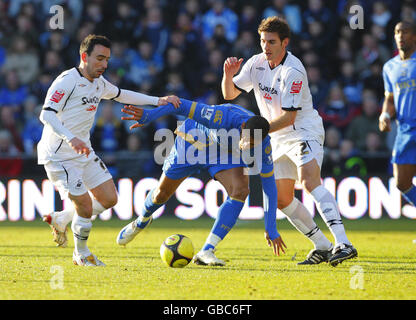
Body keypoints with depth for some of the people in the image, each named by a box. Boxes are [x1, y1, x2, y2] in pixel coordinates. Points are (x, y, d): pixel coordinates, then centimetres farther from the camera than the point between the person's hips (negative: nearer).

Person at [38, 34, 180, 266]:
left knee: (109, 199, 4)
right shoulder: (67, 81, -17)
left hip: (84, 151, 9)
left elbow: (120, 95, 29)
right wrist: (71, 138, -41)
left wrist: (157, 101, 21)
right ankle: (81, 254, 11)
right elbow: (46, 114, -26)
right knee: (85, 206, -12)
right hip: (59, 156, -9)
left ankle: (60, 220, 22)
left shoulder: (99, 82, 10)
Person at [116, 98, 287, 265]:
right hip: (193, 141, -2)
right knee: (162, 194, 9)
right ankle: (141, 221, 48)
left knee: (241, 190, -26)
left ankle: (207, 251, -22)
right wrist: (149, 115, -41)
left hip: (225, 153, 2)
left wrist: (271, 229, -18)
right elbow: (185, 107, -36)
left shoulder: (264, 145, -28)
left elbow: (269, 184, -19)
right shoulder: (225, 117, -42)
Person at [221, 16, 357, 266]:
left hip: (305, 131, -8)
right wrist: (228, 75, -15)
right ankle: (323, 246, 17)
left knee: (309, 180, -30)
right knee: (281, 199, 7)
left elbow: (288, 116, -23)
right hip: (279, 140, 8)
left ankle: (344, 244, -40)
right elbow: (229, 94, 6)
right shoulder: (256, 63, 2)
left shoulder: (293, 71, -21)